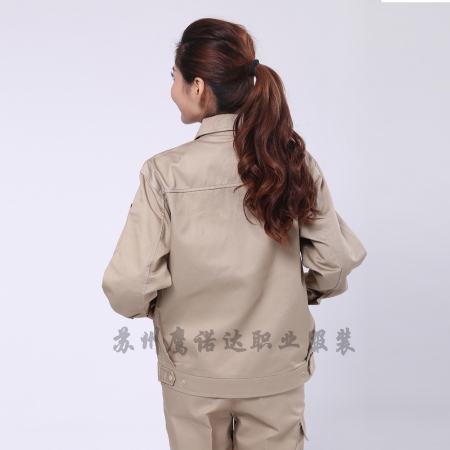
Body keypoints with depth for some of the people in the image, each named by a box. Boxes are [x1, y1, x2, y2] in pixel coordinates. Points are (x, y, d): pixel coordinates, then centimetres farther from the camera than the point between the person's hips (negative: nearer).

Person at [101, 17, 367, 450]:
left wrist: (154, 307, 2)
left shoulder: (165, 172, -19)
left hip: (194, 370, -1)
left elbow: (128, 288, -20)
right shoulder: (293, 161, -11)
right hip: (276, 369, 2)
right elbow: (335, 264, -9)